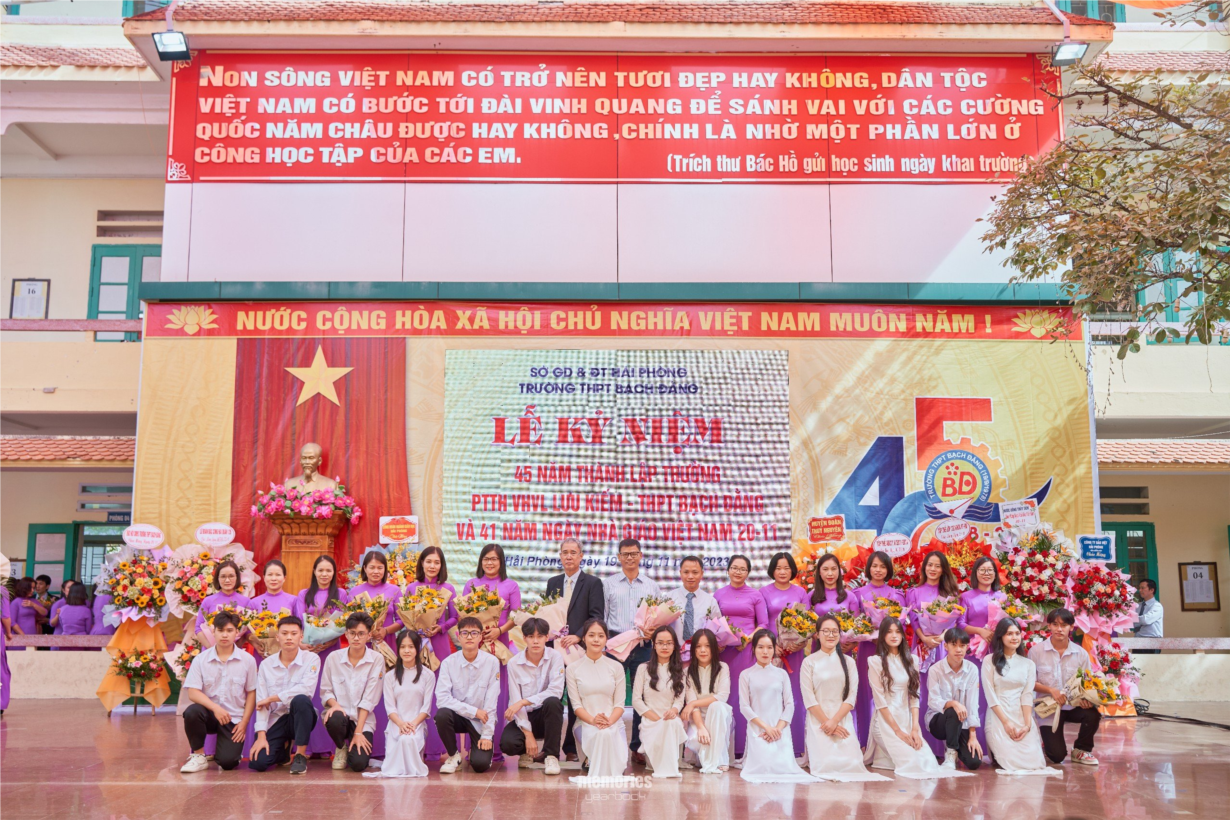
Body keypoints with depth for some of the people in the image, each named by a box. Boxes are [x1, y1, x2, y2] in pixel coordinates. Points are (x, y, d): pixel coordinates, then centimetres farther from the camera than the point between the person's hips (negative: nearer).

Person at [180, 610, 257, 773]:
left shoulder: (247, 660, -3)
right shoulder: (201, 659, -3)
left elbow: (251, 693, 2)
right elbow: (192, 692, -9)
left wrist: (244, 722, -6)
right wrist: (215, 708, -24)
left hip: (234, 719, -1)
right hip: (209, 712, 1)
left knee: (227, 762, -17)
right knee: (192, 711, -34)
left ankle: (229, 749, 22)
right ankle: (198, 756, -9)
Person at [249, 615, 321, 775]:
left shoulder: (311, 659, -6)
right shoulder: (266, 664, 3)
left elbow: (306, 689, -23)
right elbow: (261, 703, -2)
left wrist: (271, 698, -15)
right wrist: (261, 735, -12)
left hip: (300, 717, -3)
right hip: (276, 720, 3)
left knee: (300, 700, -36)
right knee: (257, 763, -18)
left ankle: (300, 756, -19)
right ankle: (285, 748, 19)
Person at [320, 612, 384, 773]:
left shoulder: (377, 659, -6)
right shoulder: (333, 658, 0)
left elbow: (369, 698, -8)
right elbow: (325, 691, 5)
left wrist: (358, 732, -13)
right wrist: (334, 704, -19)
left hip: (363, 719, -1)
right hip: (340, 713, 1)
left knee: (358, 763, -22)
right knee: (334, 719, -36)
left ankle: (353, 745, 18)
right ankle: (341, 748, 1)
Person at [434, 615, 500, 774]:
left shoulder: (491, 662, -12)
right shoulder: (448, 663, -11)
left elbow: (491, 701, -12)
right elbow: (441, 699, -19)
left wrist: (487, 735, -15)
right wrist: (473, 711, -23)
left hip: (481, 720, -1)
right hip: (457, 715, 1)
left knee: (480, 764, -19)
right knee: (442, 714, -32)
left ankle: (477, 749, 20)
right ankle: (453, 755, -4)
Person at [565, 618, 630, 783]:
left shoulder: (616, 667, 7)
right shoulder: (573, 669, 5)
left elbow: (619, 703, 2)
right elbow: (576, 704, -1)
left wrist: (609, 721, -19)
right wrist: (593, 720, -19)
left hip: (613, 722, 2)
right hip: (585, 722, -1)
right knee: (602, 734, -36)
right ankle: (590, 758, -6)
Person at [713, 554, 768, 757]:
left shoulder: (755, 595, 6)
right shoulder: (719, 594, 10)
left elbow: (763, 624, 3)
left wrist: (748, 638, -11)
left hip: (748, 649, -1)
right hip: (724, 649, 1)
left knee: (746, 694, -1)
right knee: (726, 694, 1)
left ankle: (745, 746, 5)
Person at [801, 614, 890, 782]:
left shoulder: (848, 662, 10)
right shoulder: (809, 662, 1)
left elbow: (851, 696, 1)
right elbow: (809, 699, -4)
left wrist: (834, 721, -11)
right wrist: (827, 723, -12)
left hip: (843, 719, 2)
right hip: (818, 721, -2)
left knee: (852, 764, -16)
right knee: (825, 765, -18)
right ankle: (811, 755, 16)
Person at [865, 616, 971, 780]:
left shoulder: (909, 661, 13)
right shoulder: (875, 661, -3)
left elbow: (914, 697, 6)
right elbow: (879, 699, -8)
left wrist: (915, 728, -7)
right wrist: (897, 731, -14)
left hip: (907, 720, 6)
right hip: (886, 722, -5)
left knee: (929, 762, -12)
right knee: (913, 763, -22)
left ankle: (887, 752, 12)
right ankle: (879, 755, 6)